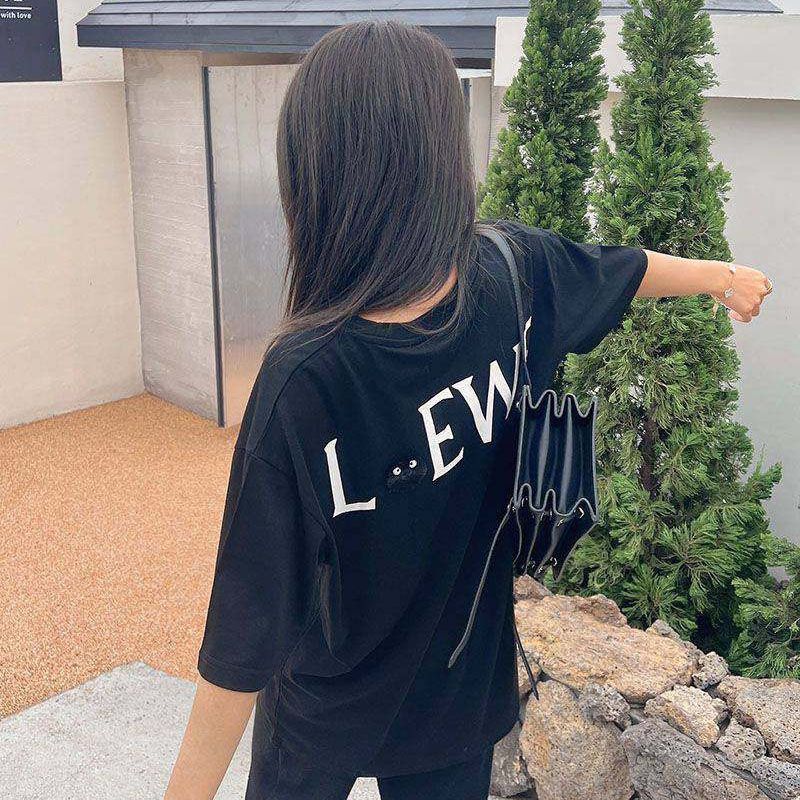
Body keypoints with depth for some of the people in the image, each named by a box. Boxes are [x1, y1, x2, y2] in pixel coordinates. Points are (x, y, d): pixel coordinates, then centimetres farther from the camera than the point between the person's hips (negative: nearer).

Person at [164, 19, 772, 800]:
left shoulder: (303, 378, -33)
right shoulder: (515, 272, -19)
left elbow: (245, 633, -28)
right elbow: (626, 269, 4)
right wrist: (724, 275, 25)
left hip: (322, 716, -3)